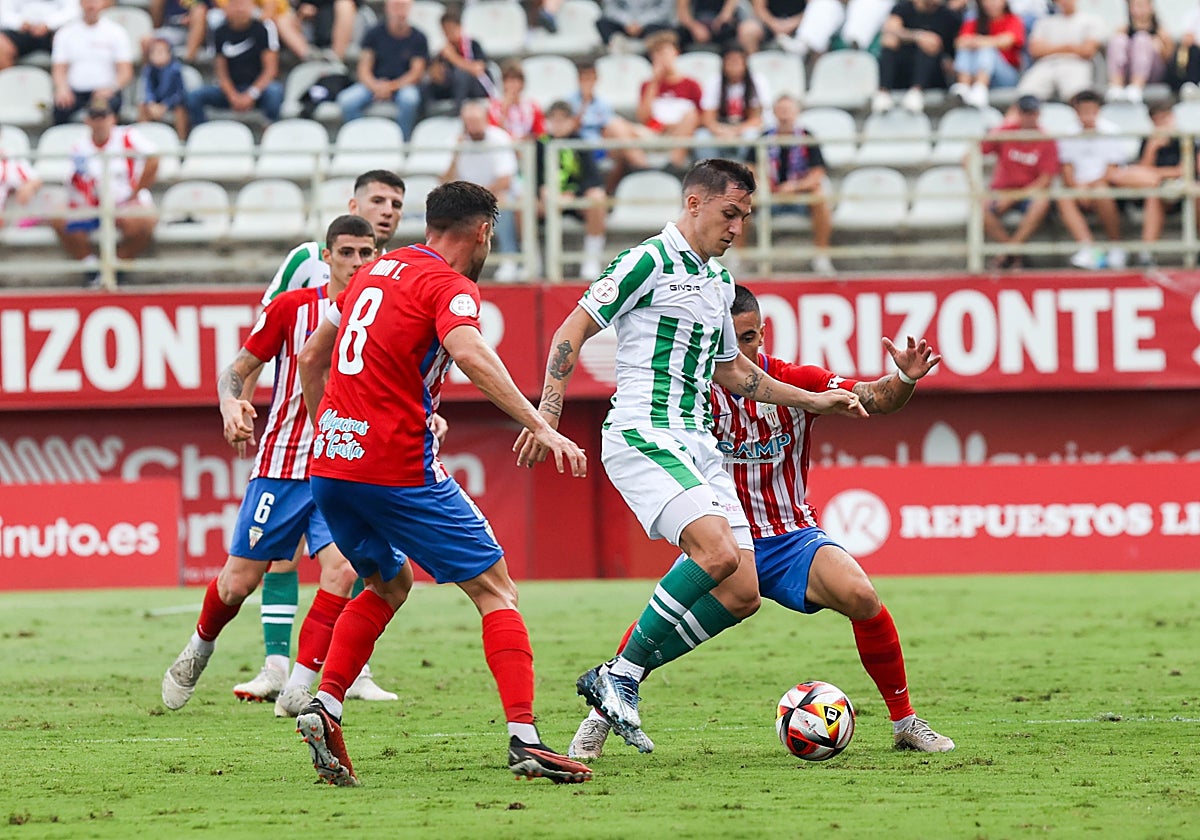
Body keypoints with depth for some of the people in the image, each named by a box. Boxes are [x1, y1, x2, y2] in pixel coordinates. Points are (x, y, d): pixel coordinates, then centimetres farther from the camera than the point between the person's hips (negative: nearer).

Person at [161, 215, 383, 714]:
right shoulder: (292, 307, -3)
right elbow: (237, 371, 3)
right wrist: (231, 404, -18)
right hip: (281, 465, -1)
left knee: (342, 569, -21)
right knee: (238, 581, 2)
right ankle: (199, 648, 34)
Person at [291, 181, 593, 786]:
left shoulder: (376, 272, 18)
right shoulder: (449, 286, -5)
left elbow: (312, 356, 27)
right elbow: (471, 355, -26)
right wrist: (540, 427, -30)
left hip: (331, 463, 7)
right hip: (399, 469, -7)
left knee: (388, 585, 27)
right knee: (495, 590, 0)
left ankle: (324, 707, 10)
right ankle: (524, 739, -12)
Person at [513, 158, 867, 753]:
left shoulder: (718, 280, 20)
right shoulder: (648, 262, -5)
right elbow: (572, 331, -6)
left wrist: (815, 402, 33)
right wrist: (548, 409, -16)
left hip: (697, 445, 9)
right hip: (642, 433, -9)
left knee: (742, 593, -3)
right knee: (717, 551, -28)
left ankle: (617, 682, 5)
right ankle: (621, 675, -16)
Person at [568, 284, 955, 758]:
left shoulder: (796, 384, -4)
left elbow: (874, 399, -11)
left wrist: (903, 381, -32)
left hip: (793, 539, 1)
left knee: (860, 597, -26)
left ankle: (905, 722, -9)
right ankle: (599, 719, -3)